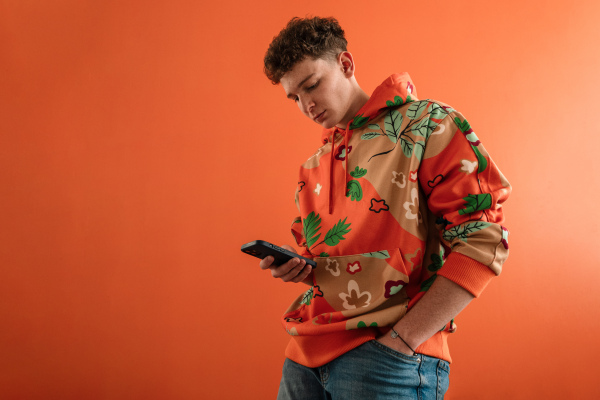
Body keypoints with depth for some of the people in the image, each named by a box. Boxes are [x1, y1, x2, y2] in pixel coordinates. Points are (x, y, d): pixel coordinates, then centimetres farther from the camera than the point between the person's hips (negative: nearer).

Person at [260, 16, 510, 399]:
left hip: (388, 357, -6)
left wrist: (401, 341, -17)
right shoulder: (312, 167, 17)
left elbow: (482, 241, -12)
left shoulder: (425, 124, -3)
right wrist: (296, 269, 3)